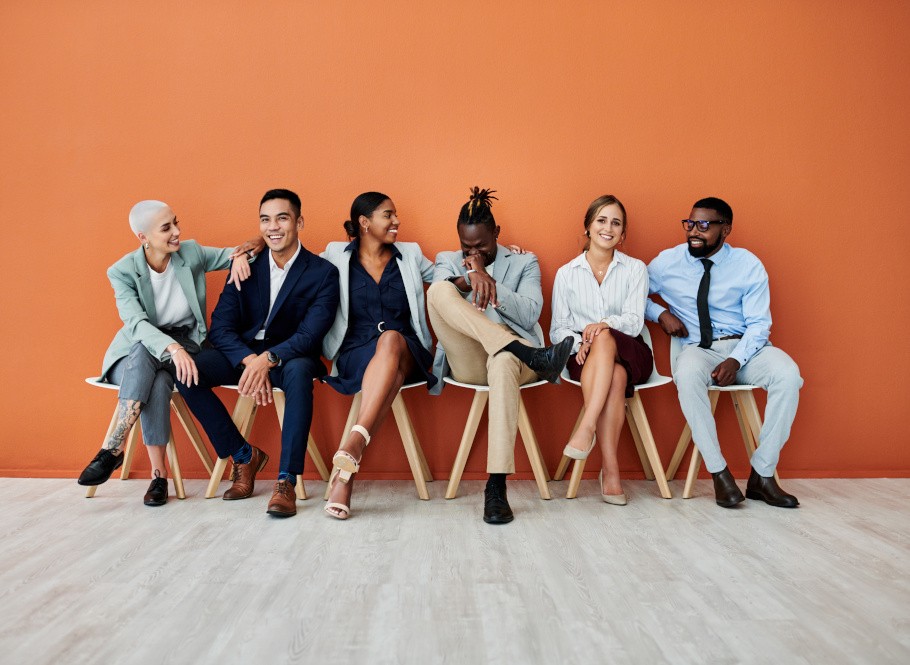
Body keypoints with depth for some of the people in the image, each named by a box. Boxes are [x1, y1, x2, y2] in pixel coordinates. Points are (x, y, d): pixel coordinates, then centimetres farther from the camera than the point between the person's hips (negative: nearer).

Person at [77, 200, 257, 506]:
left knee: (159, 382, -34)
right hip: (135, 352, 0)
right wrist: (171, 347, -43)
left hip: (185, 344, 1)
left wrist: (242, 252, -16)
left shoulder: (192, 252, -3)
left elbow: (236, 253, 10)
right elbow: (136, 323, -24)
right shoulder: (122, 271, -10)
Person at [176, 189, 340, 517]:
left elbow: (311, 334, -16)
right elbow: (220, 326, -4)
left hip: (290, 357, -4)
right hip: (243, 352, 4)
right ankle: (244, 456, -4)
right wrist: (249, 359, -25)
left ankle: (286, 481, -30)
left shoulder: (323, 272, -6)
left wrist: (268, 359, -34)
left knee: (298, 371, -38)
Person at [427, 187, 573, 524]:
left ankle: (496, 486, -42)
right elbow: (438, 299, -4)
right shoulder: (447, 260, 21)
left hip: (510, 354, -1)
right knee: (438, 290, -26)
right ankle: (530, 354, -37)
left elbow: (529, 314, 0)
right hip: (467, 362, 2)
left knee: (504, 362, -42)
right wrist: (469, 278, -25)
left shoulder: (524, 262, 17)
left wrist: (486, 276, -8)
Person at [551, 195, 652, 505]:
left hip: (630, 354, 0)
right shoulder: (566, 273, 10)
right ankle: (611, 468, -35)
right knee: (615, 377, -36)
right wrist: (578, 341, -17)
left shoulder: (635, 269, 9)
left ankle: (586, 427, -40)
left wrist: (606, 324, -26)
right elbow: (558, 328, 6)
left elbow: (634, 322, -4)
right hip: (585, 358, 0)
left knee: (605, 339, -37)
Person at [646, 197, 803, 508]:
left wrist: (735, 360, -20)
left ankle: (762, 475, -17)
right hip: (698, 348, -1)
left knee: (787, 374, -30)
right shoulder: (667, 262, 3)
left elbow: (758, 323, -2)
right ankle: (719, 473, -26)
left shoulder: (748, 265, 1)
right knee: (687, 374, -38)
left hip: (744, 346, 1)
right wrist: (660, 313, -7)